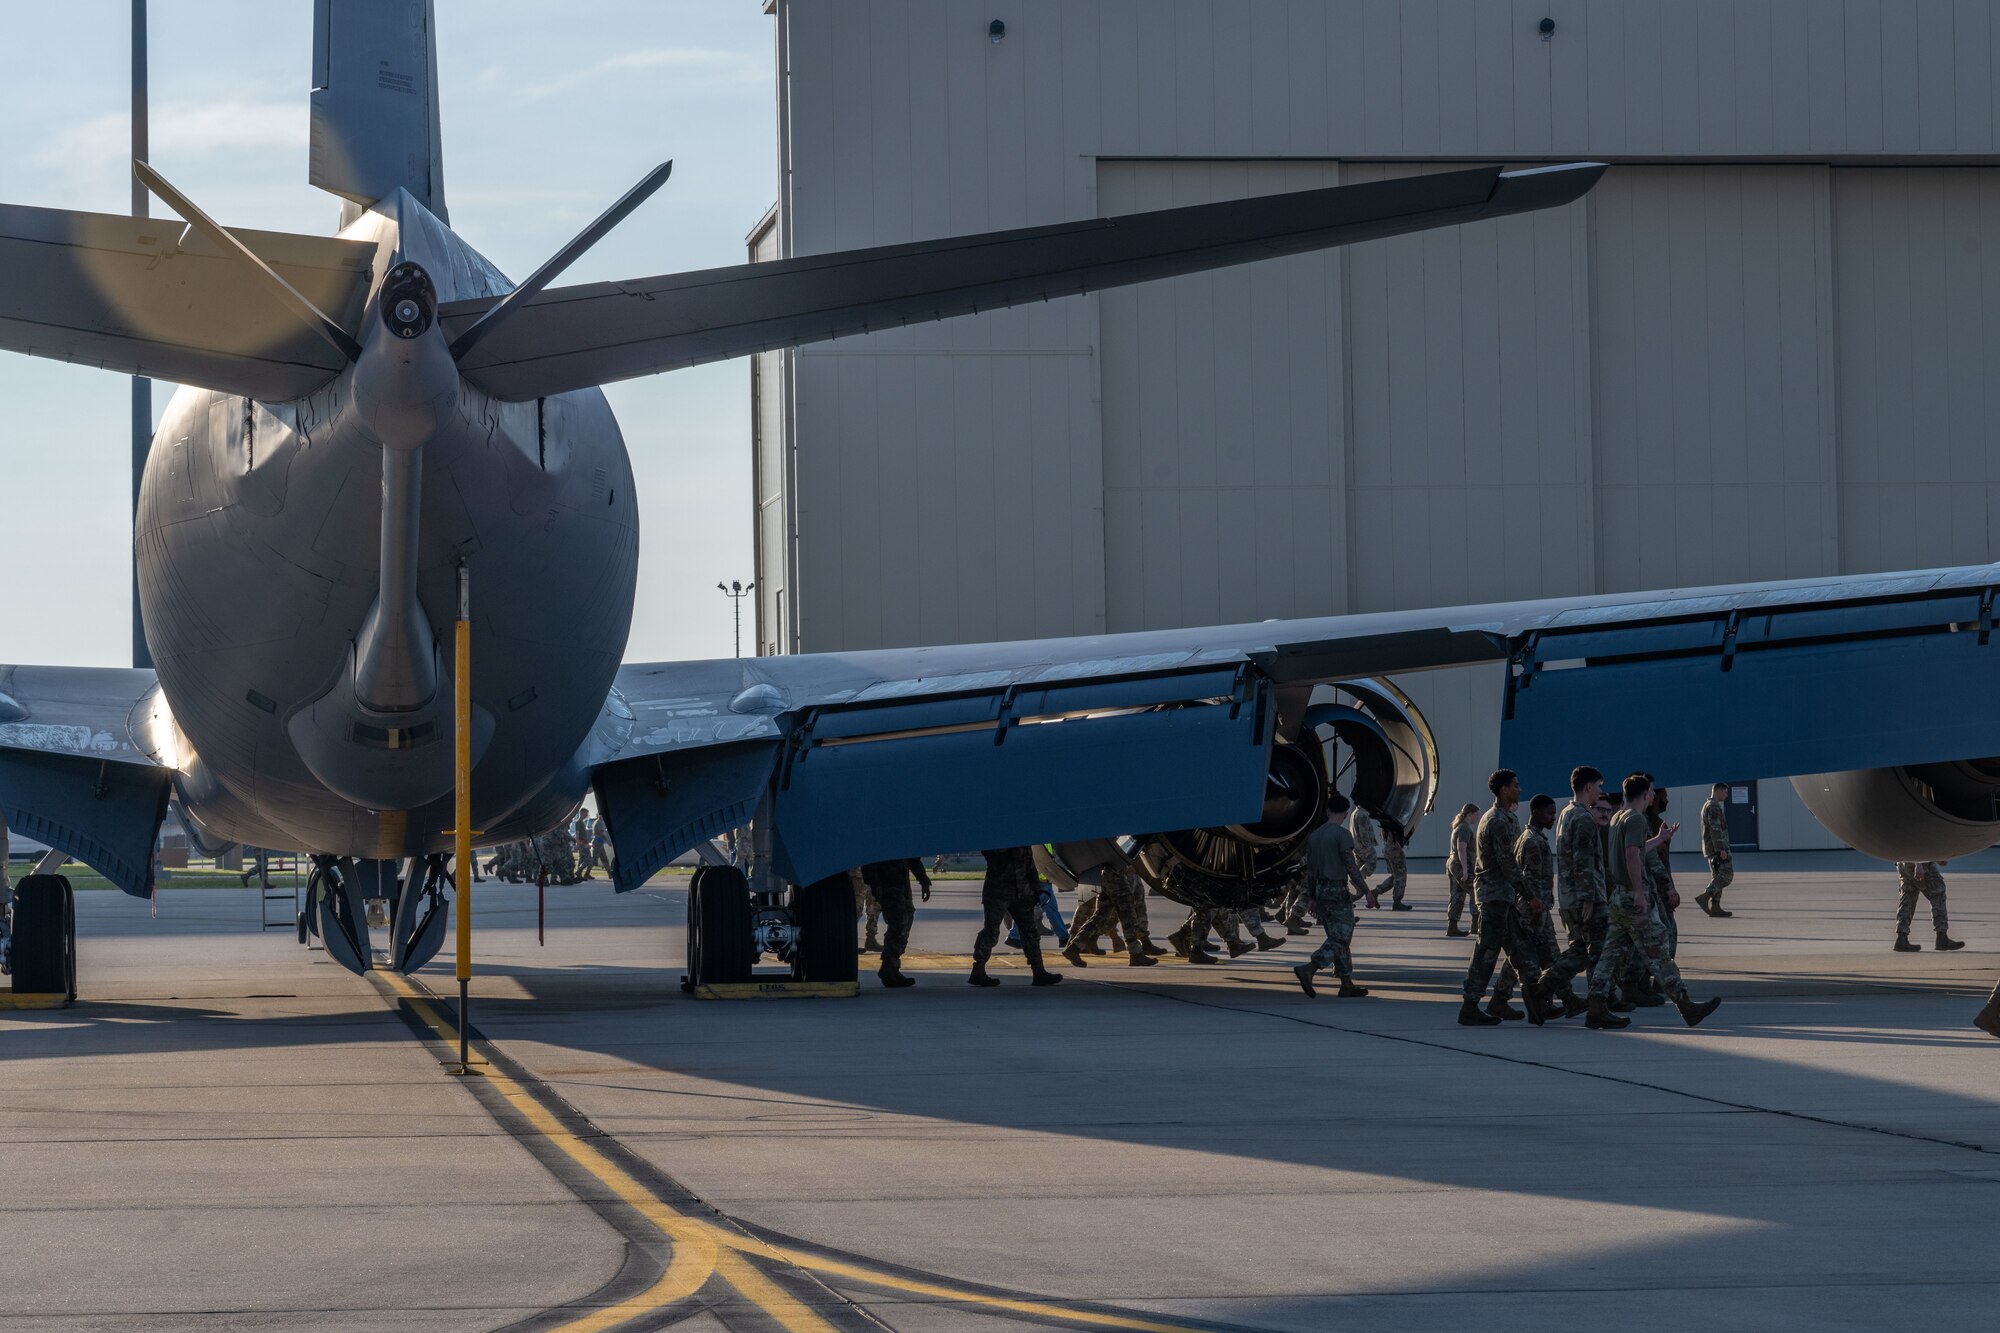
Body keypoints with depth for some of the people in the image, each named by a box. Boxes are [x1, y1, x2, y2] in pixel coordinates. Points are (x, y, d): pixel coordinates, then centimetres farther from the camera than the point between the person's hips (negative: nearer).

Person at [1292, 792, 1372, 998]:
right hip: (1338, 891, -8)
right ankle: (1308, 969, -23)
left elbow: (1310, 869, 15)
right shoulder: (1342, 834, -11)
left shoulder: (1314, 836, 11)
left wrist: (1313, 898, 20)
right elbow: (1351, 866, -15)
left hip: (1320, 890, 8)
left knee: (1337, 937, 11)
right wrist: (1364, 890, -7)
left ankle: (1347, 985, 11)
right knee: (1341, 938, -7)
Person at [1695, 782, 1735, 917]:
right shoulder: (1714, 807, -13)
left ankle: (1715, 906, 6)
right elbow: (1715, 829, -21)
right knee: (1726, 875, -12)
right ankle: (1704, 896, -19)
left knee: (1717, 876, 9)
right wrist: (1721, 850, -23)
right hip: (1717, 846, -10)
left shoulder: (1707, 805, 20)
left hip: (1711, 848, 10)